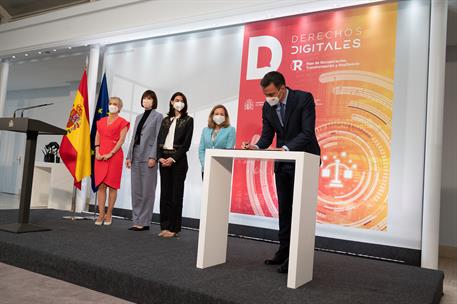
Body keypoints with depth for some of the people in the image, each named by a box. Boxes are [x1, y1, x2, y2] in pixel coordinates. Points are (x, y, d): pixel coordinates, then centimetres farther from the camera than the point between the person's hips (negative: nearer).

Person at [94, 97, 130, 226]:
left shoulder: (122, 122, 2)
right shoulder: (101, 121, 17)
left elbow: (121, 140, -7)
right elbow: (97, 138, 13)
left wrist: (110, 154, -15)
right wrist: (97, 152, -2)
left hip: (114, 155, -4)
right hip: (100, 157, 4)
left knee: (112, 186, -1)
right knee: (100, 185, 1)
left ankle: (109, 214, 6)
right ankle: (101, 214, 6)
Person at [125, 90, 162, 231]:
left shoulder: (158, 116, 1)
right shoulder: (138, 117, 20)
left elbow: (158, 138, -7)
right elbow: (134, 137, 18)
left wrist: (153, 157, -15)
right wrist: (129, 156, 11)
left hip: (148, 156, -7)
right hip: (136, 156, 7)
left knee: (147, 190, -3)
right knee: (136, 190, 7)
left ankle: (144, 222, 3)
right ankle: (136, 220, 14)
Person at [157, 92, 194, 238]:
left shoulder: (188, 120, 4)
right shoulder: (166, 120, 16)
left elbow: (187, 143, -5)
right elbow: (159, 140, 10)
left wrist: (173, 159, -12)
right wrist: (160, 157, -5)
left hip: (178, 159, -4)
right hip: (164, 159, 4)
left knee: (176, 194, -3)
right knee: (164, 193, 4)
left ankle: (174, 228, 2)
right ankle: (164, 226, 10)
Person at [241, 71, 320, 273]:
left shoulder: (304, 98, -17)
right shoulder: (267, 107, -2)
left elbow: (308, 133, -23)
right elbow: (267, 135, 1)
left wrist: (286, 148, -36)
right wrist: (256, 146, -20)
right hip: (282, 162, 6)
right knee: (284, 208, 11)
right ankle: (284, 251, 22)